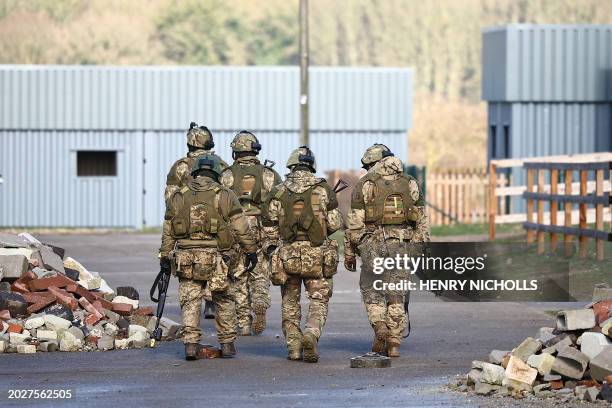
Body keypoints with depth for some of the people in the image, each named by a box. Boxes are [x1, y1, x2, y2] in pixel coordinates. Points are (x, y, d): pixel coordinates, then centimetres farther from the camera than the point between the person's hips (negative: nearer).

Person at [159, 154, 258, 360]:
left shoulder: (178, 197, 8)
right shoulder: (225, 195, 1)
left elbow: (168, 232, 11)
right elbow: (241, 227, 0)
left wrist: (165, 257, 17)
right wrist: (251, 250, 8)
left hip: (186, 258, 1)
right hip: (216, 258, -1)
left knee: (190, 302, 4)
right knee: (223, 301, 12)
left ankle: (190, 344, -6)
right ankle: (227, 344, 14)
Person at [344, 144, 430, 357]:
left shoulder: (364, 185, 1)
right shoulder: (410, 183, 11)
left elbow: (354, 222, 0)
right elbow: (422, 220, 8)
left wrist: (349, 253, 6)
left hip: (374, 243, -3)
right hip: (403, 244, 3)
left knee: (371, 290, 11)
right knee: (396, 295, 8)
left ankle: (380, 328, -8)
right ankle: (394, 342, 6)